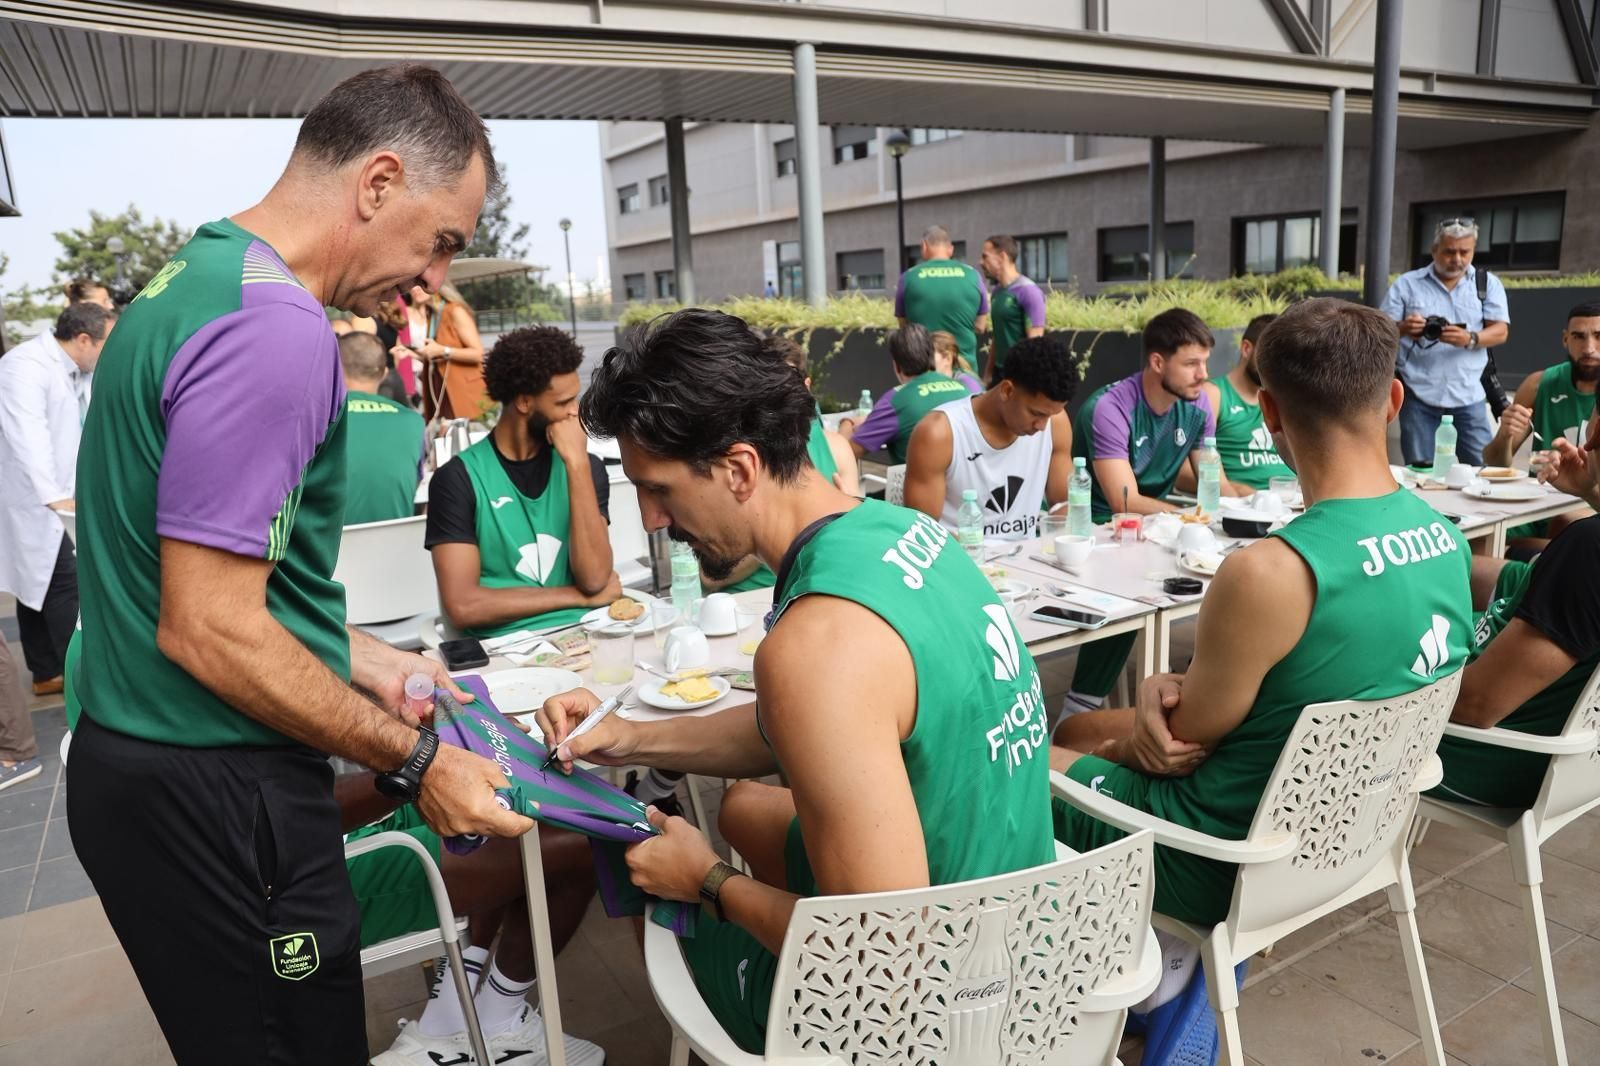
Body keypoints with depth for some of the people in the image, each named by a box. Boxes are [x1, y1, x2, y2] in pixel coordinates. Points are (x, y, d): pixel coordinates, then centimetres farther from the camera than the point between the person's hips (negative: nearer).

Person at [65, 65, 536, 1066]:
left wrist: (366, 662, 15)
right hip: (218, 798, -10)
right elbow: (208, 630, -24)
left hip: (138, 758, 10)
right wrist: (416, 759, -15)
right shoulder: (276, 328, -23)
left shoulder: (188, 278, 10)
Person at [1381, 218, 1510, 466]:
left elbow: (1501, 331, 1)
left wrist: (1470, 339, -21)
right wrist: (1403, 328, -21)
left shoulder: (1488, 283, 9)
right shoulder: (1406, 284, 6)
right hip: (1418, 394, -1)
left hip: (1468, 396, 1)